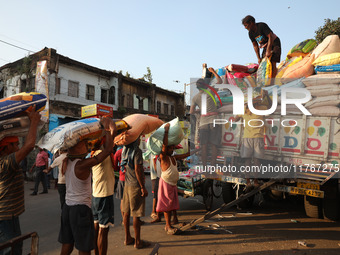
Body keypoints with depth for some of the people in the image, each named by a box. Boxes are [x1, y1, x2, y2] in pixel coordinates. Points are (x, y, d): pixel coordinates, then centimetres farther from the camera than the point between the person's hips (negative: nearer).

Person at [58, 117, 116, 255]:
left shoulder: (66, 162, -1)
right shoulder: (82, 165, -22)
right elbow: (108, 149, -26)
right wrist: (107, 128, -14)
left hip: (67, 207, 8)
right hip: (81, 209, -8)